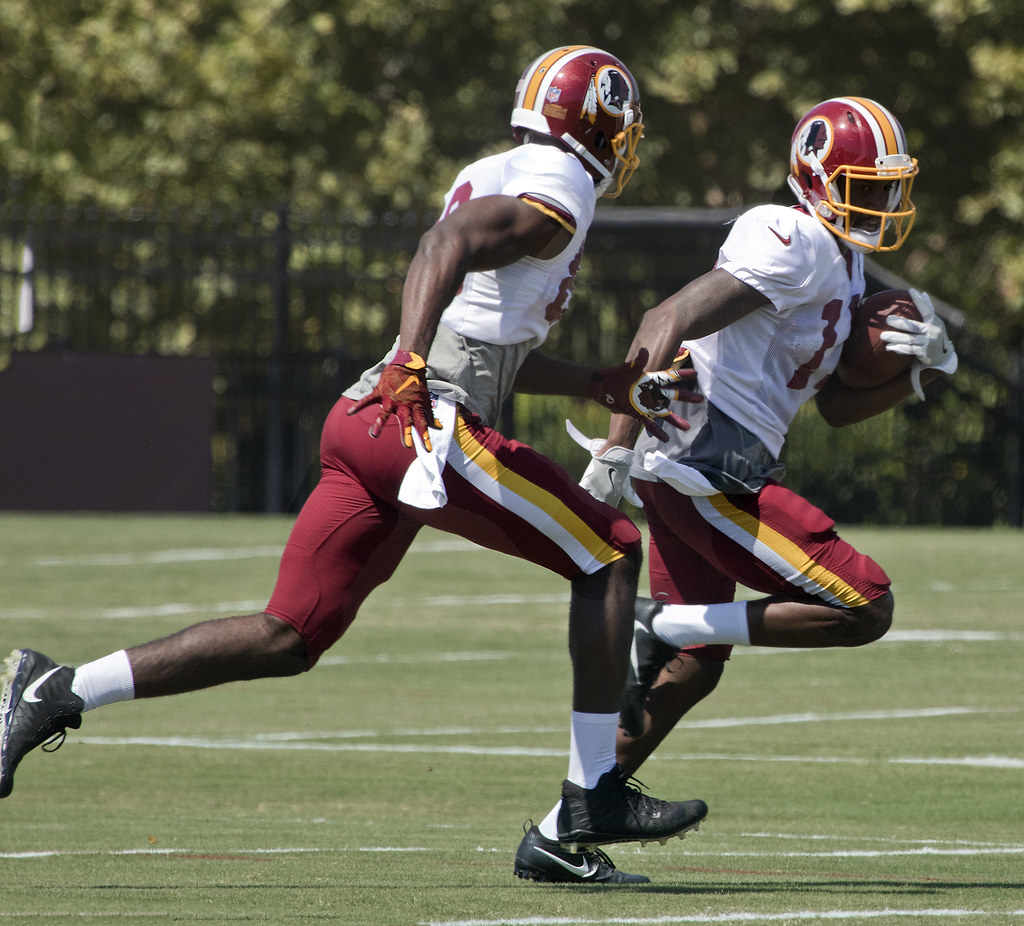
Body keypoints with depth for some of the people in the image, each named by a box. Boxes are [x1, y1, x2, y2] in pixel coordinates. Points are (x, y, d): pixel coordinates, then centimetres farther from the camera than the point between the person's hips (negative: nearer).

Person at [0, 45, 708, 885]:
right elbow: (449, 245, -22)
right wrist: (414, 365, -33)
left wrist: (604, 388, 34)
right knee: (610, 555, 3)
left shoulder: (489, 178, 26)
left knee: (288, 640, 8)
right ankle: (594, 799, 2)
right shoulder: (559, 192, -3)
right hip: (431, 420, -9)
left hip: (363, 426, 9)